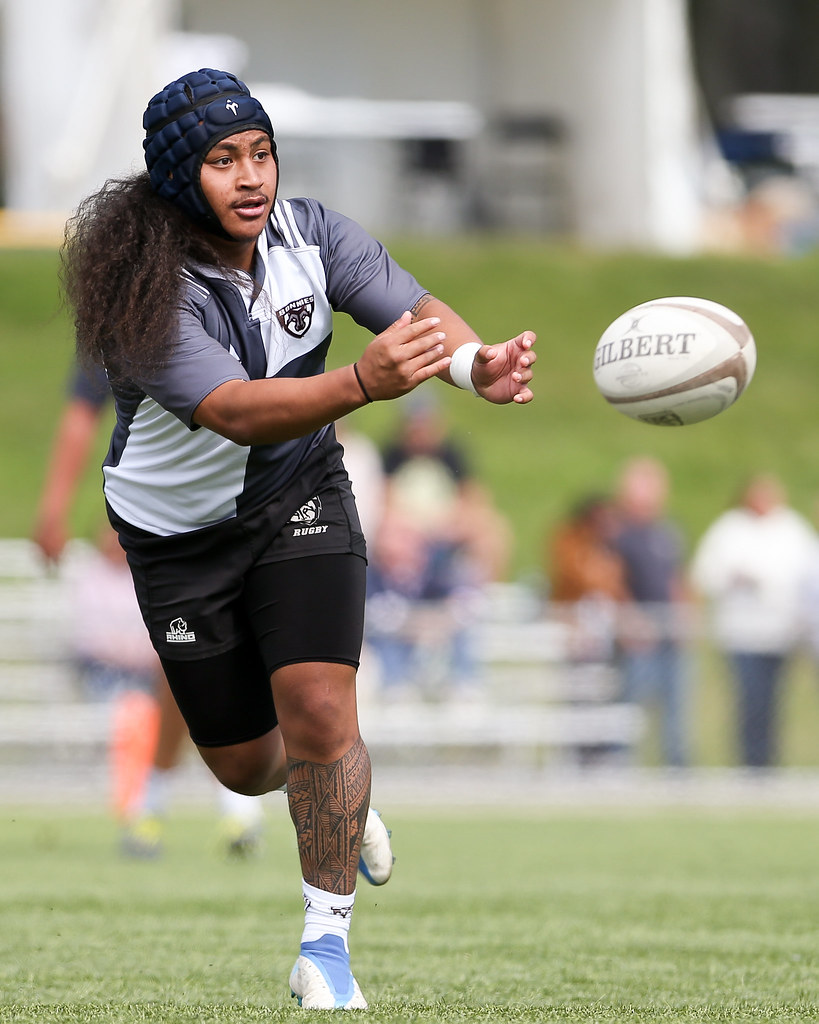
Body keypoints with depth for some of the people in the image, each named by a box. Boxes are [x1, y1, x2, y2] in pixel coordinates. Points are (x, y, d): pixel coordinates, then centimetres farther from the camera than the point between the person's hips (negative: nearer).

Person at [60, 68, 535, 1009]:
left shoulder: (309, 235, -15)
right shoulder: (148, 288, -28)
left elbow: (419, 312, -23)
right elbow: (235, 411, -41)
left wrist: (476, 364, -47)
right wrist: (363, 383, -56)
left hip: (300, 499, 2)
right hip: (179, 532, -1)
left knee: (319, 713, -17)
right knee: (244, 765, 9)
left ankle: (326, 941, -1)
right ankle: (335, 794, 46)